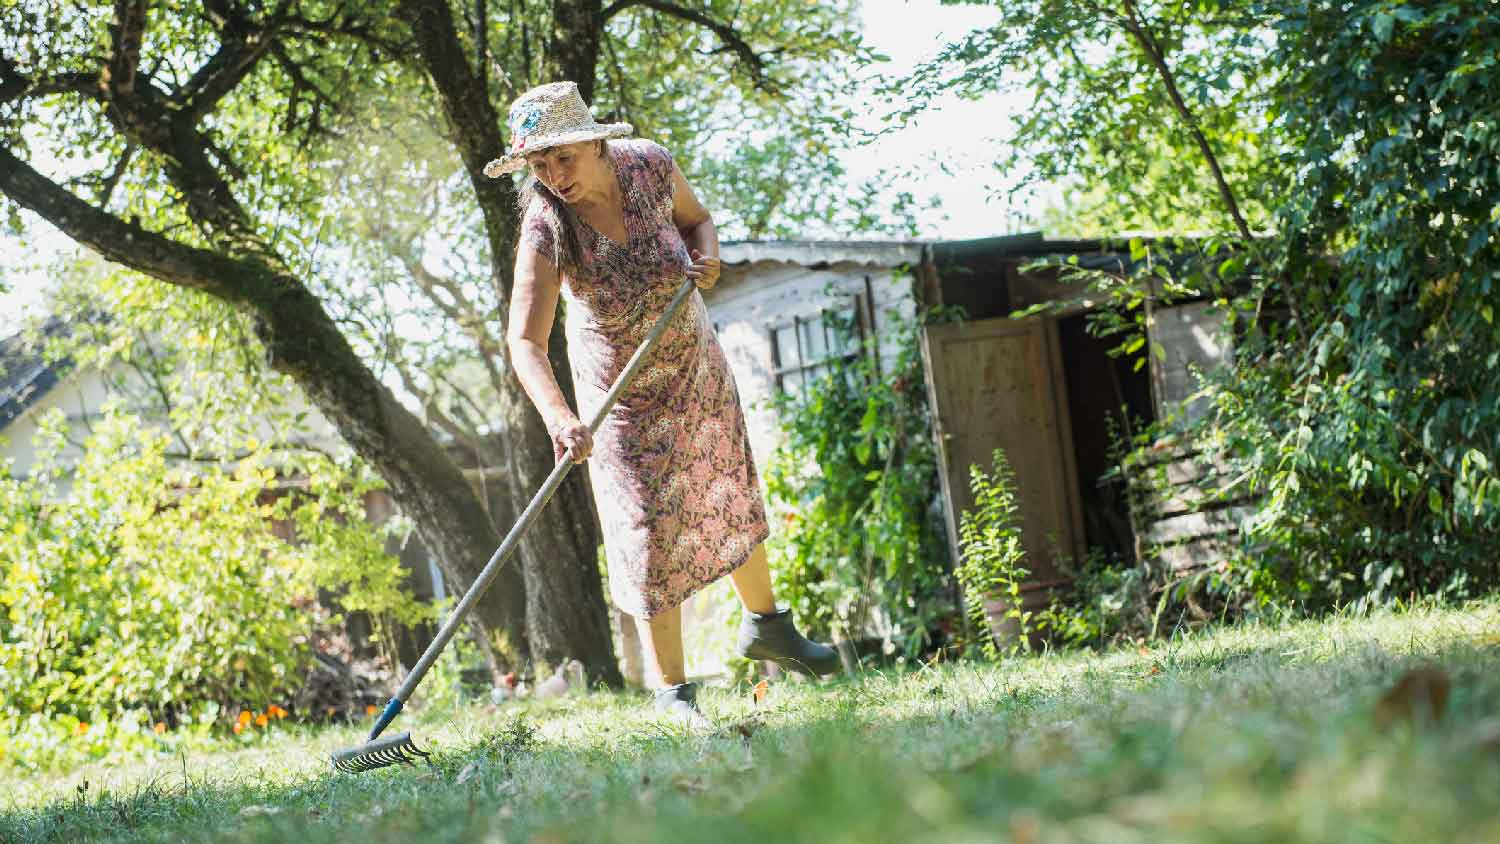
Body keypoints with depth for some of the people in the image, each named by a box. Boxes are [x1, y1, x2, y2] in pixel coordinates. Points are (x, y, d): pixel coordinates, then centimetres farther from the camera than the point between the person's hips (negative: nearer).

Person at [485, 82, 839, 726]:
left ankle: (766, 625, 44)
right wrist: (558, 418, -56)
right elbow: (525, 341, -40)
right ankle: (672, 691, 7)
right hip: (621, 391, -4)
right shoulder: (546, 227, -30)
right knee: (650, 530, -6)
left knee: (732, 496, 20)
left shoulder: (651, 167, -19)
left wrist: (706, 255, -19)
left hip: (697, 365, 4)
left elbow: (696, 217, 4)